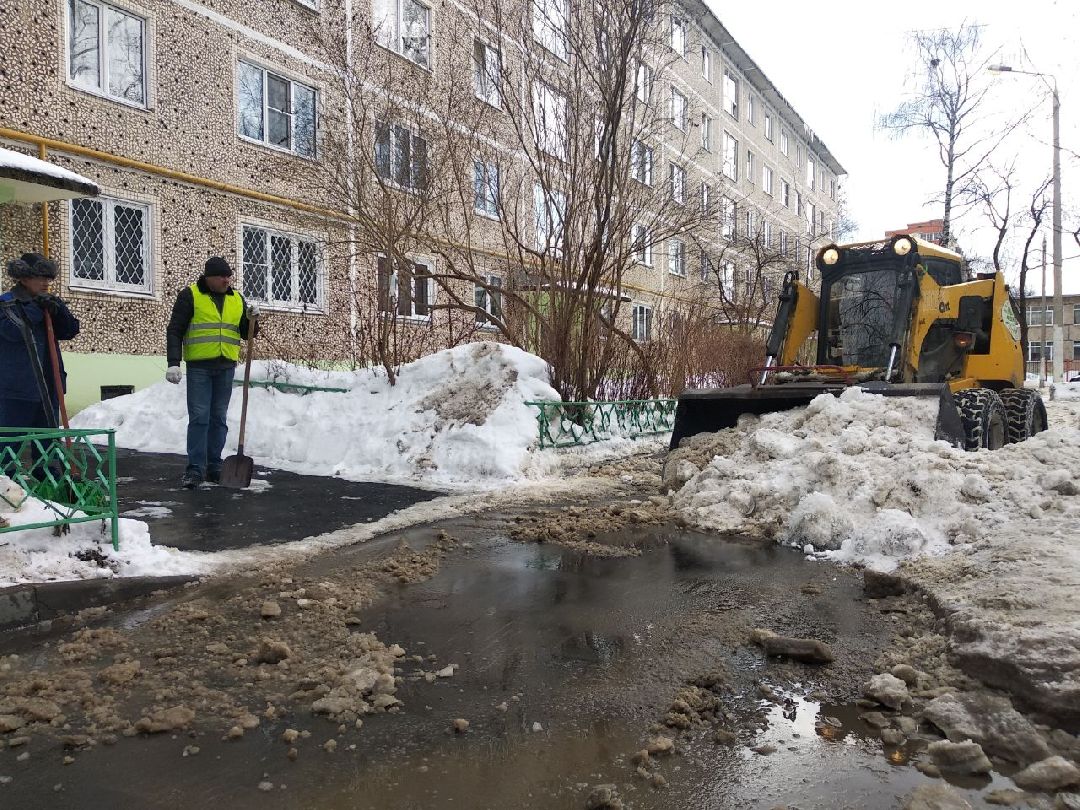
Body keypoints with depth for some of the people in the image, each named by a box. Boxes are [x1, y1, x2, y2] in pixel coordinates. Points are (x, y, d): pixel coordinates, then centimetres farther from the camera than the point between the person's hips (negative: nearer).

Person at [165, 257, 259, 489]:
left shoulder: (236, 299, 11)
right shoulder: (190, 295, -2)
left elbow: (246, 334, 17)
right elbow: (175, 330, -5)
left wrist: (251, 320, -5)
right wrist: (174, 363, -15)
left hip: (226, 367, 4)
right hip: (199, 367, -4)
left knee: (218, 418, 8)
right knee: (198, 418, -7)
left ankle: (214, 468, 15)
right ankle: (195, 470, -3)